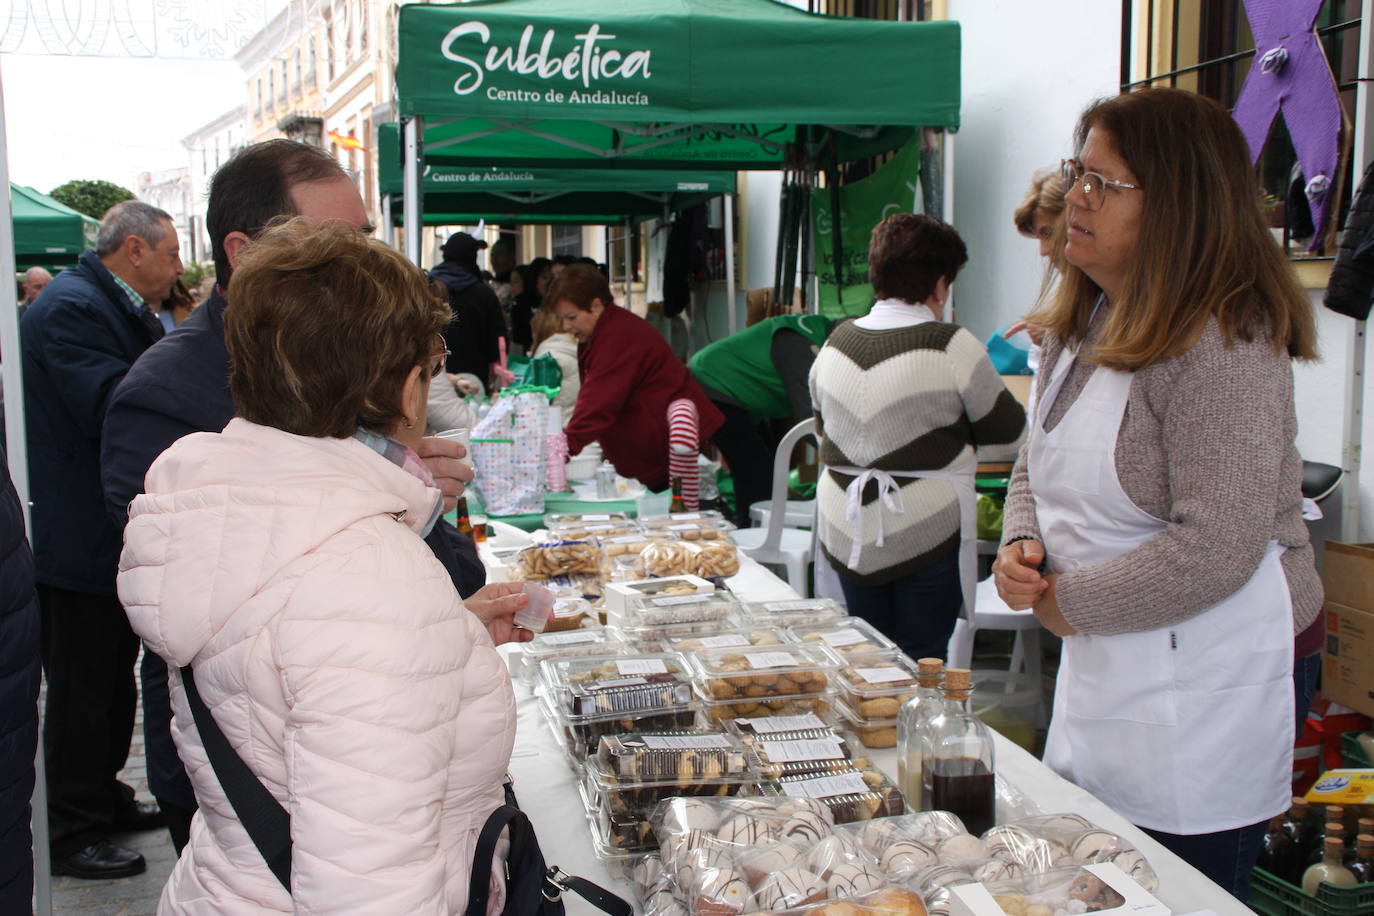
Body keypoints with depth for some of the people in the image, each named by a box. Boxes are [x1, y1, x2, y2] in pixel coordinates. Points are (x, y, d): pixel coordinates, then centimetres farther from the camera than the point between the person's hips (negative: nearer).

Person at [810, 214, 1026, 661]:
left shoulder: (836, 342, 2)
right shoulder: (952, 346, -14)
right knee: (921, 664, 8)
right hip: (924, 529, -5)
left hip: (844, 532, 5)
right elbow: (1007, 427, -3)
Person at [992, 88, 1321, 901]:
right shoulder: (1084, 325, 8)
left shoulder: (1223, 346, -21)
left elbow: (1215, 550, -26)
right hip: (1104, 673, 9)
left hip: (1206, 687, -9)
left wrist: (1074, 603, -15)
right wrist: (1023, 545, -2)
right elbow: (1038, 468, 19)